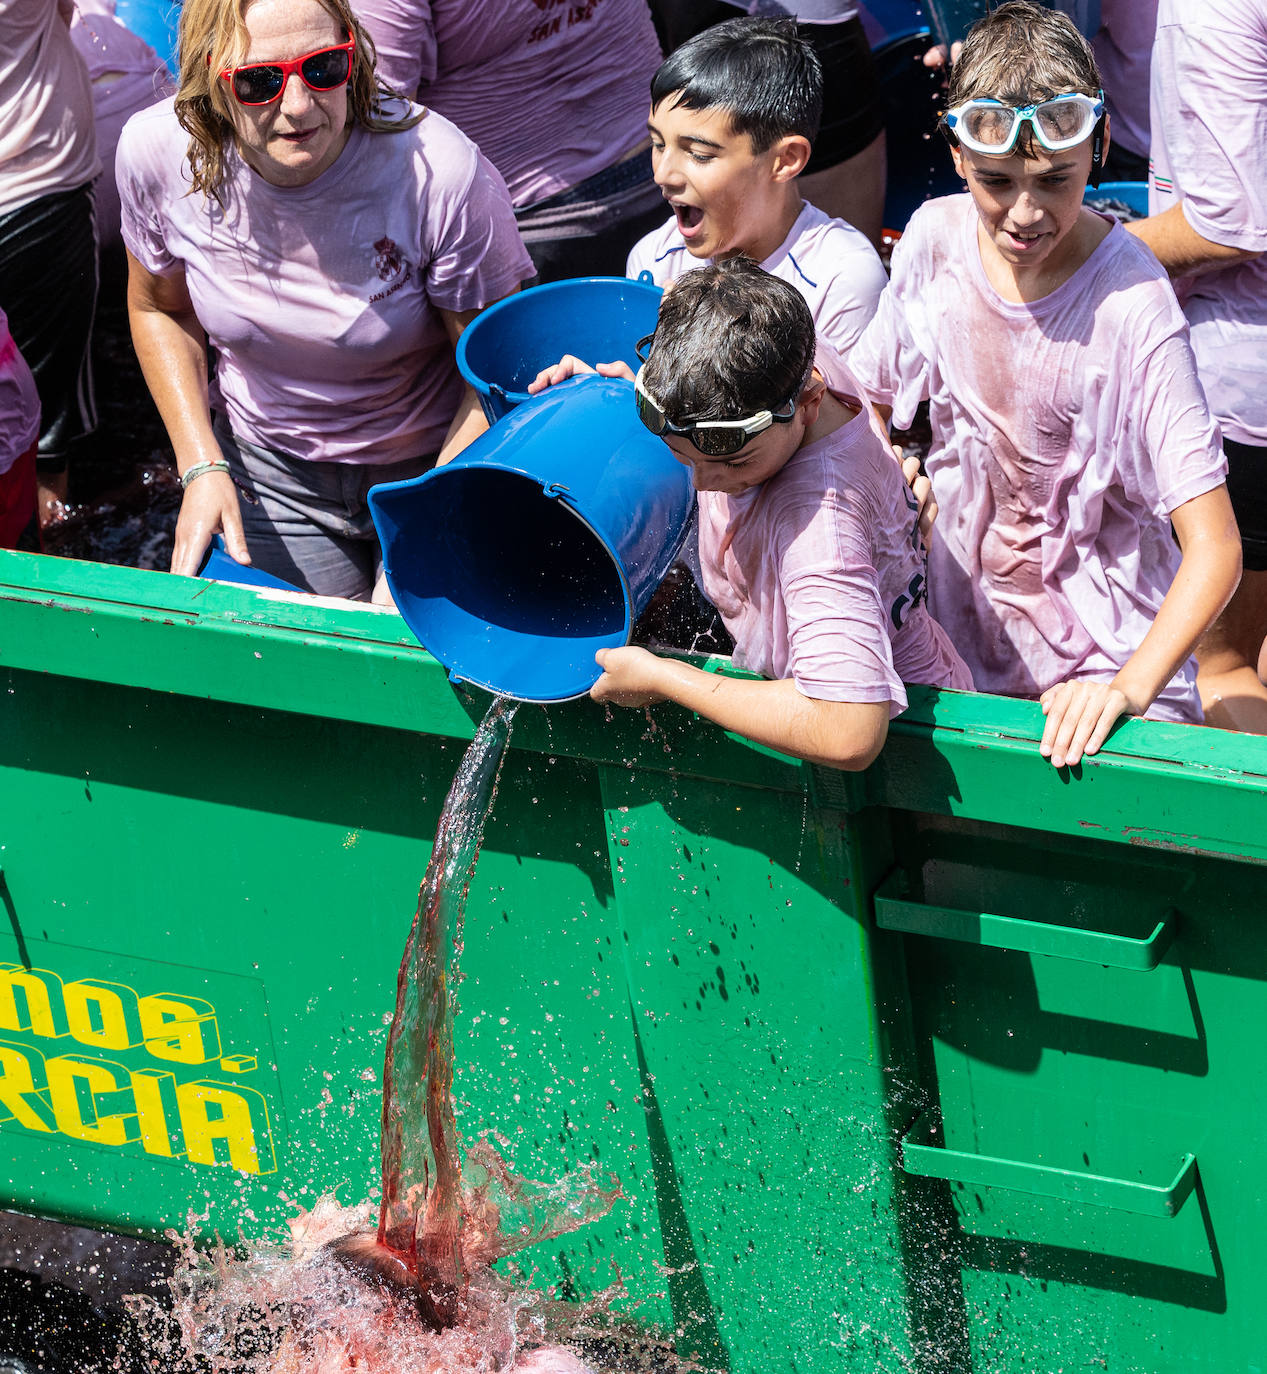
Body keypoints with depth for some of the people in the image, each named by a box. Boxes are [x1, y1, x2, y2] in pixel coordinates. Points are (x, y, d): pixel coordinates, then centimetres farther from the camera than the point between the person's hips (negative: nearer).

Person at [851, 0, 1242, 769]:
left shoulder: (1130, 307, -24)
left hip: (1107, 654, -4)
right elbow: (874, 394, 11)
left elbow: (1215, 549, -24)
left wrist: (1128, 688, -36)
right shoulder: (935, 239, -9)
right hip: (966, 637, 4)